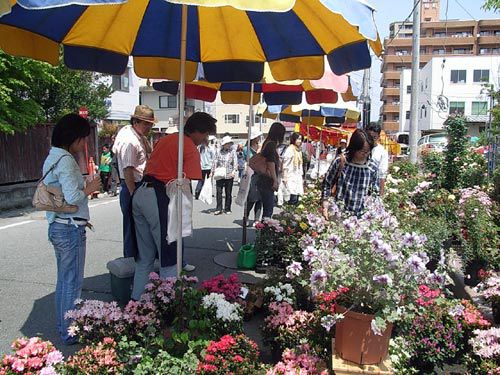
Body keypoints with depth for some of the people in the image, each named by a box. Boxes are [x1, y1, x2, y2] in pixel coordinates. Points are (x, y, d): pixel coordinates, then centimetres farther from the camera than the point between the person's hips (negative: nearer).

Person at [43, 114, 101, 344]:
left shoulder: (53, 157, 13)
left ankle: (62, 326, 32)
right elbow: (72, 197, -24)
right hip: (70, 230, -10)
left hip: (58, 227, 10)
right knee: (73, 282, 2)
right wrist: (89, 188, -8)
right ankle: (70, 333, 13)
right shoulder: (66, 160, -18)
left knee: (63, 280, 19)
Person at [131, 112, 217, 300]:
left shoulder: (166, 139, 19)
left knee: (144, 257, 18)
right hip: (159, 198, -9)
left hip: (140, 194, 9)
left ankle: (137, 300, 27)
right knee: (169, 257, 3)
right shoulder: (191, 149, -6)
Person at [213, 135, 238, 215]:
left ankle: (227, 209, 16)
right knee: (219, 191, -4)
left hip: (229, 175, -1)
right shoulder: (218, 151, 6)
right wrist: (213, 171, 7)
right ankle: (219, 209, 4)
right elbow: (215, 162, 10)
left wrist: (234, 170, -20)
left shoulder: (232, 151, 3)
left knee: (228, 193, 5)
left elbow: (235, 161, -4)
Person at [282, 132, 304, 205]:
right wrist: (285, 177, -15)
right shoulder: (290, 149, -8)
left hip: (298, 177, 8)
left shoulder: (299, 150, 15)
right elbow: (285, 165, -11)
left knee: (297, 196, 2)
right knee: (293, 197, -15)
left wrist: (301, 177, 20)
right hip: (291, 177, -8)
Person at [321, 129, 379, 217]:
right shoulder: (339, 162, -9)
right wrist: (325, 207, -6)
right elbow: (327, 184, 0)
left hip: (360, 216, 1)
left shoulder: (373, 167, -4)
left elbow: (375, 192, 7)